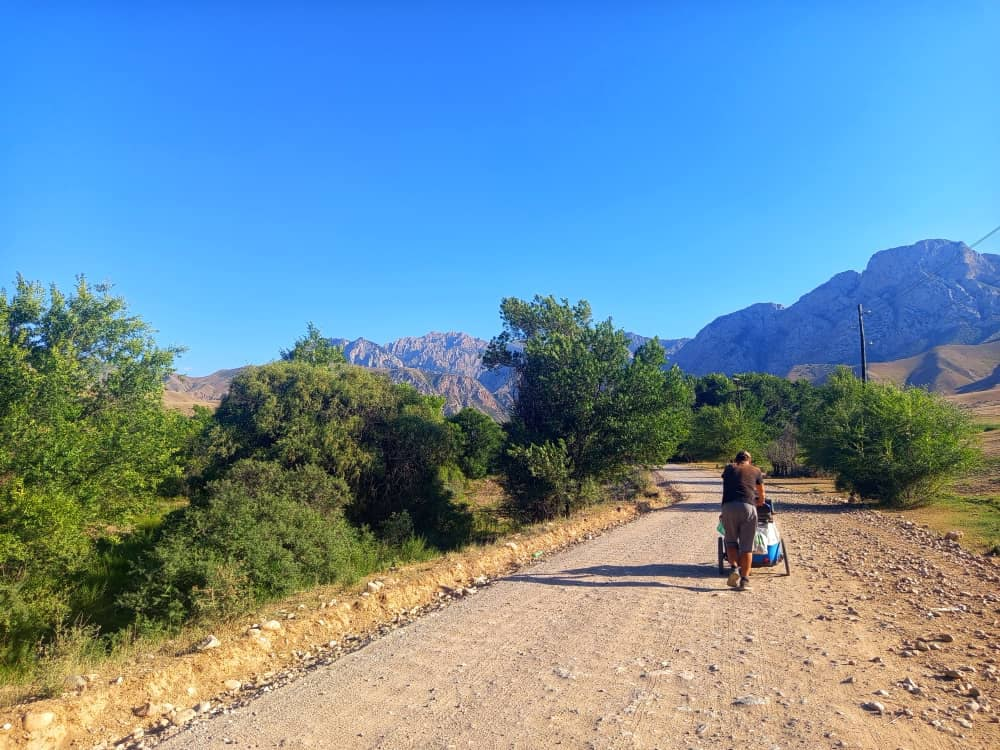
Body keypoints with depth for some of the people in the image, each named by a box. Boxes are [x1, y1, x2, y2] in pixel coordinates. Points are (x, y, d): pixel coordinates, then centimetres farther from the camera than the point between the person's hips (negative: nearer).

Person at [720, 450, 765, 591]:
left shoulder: (728, 469, 23)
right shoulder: (755, 471, 21)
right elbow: (761, 496, 33)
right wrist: (760, 503, 55)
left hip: (728, 507, 1)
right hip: (748, 507, -1)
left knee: (731, 540, 18)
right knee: (747, 546, 6)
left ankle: (734, 569, 0)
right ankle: (744, 580, 3)